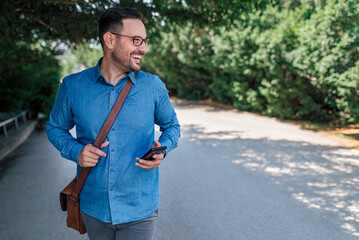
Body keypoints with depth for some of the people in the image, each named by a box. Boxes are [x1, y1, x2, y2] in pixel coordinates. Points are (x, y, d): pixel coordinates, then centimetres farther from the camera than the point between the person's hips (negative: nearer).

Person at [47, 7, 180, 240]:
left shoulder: (153, 86, -6)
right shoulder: (73, 86, -5)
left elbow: (171, 125, 8)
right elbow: (56, 127, 8)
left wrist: (162, 150, -13)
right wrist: (75, 151, -11)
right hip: (93, 206, 2)